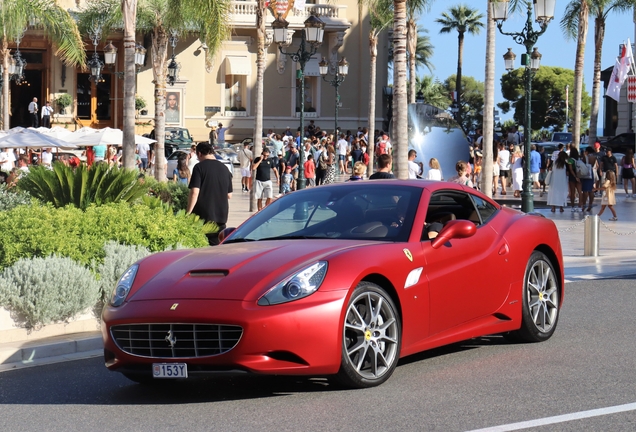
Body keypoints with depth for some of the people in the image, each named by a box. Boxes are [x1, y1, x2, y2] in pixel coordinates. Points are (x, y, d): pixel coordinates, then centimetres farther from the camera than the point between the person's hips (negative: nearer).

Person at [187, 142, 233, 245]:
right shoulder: (224, 169, 10)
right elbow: (229, 195, 14)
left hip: (203, 216, -5)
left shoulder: (200, 167, -8)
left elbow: (194, 193, -16)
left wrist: (188, 213, -11)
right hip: (221, 217, 5)